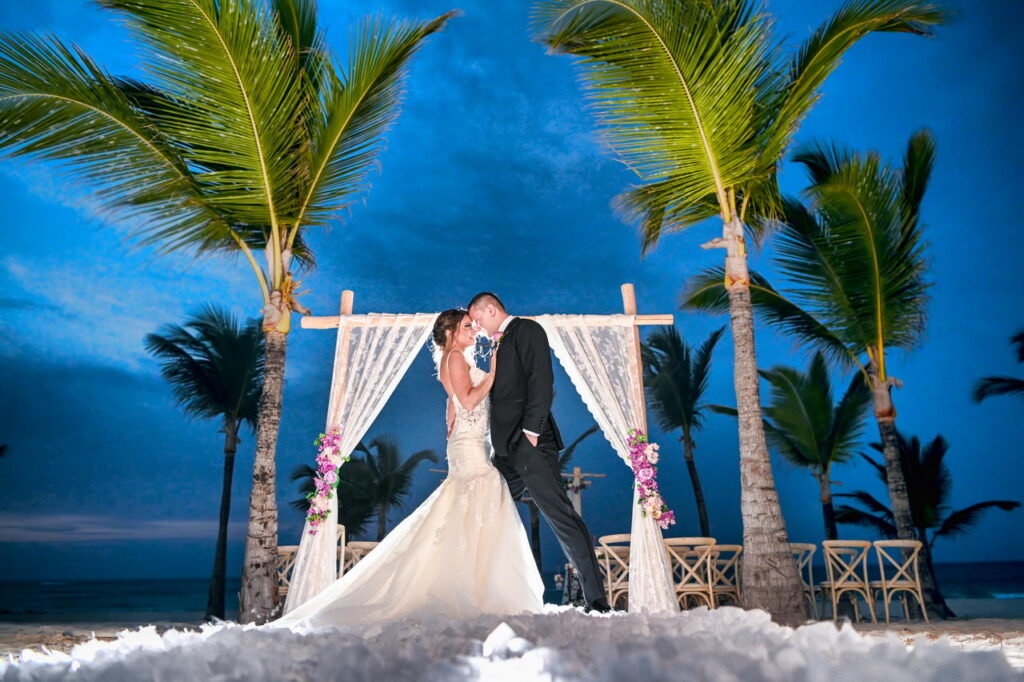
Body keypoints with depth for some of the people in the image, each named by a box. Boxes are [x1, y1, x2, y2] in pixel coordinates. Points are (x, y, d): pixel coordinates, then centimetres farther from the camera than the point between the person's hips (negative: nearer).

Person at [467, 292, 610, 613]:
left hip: (528, 443, -10)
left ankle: (597, 601, -6)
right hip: (507, 449, 10)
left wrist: (531, 430, -20)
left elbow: (541, 380, -13)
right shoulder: (501, 343, 24)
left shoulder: (526, 329, -1)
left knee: (562, 518, -10)